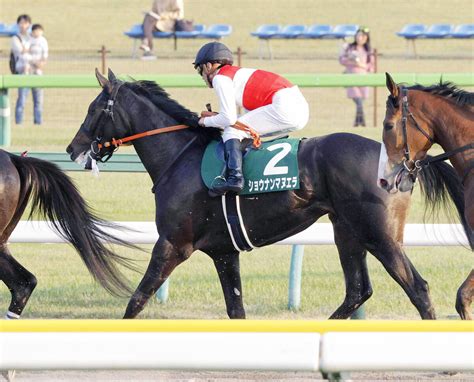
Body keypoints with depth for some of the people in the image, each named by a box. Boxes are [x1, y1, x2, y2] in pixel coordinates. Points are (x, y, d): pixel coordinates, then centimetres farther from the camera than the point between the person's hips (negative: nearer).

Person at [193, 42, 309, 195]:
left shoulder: (220, 77, 1)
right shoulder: (238, 74, 27)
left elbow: (229, 119, -6)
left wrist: (207, 121, 12)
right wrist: (216, 117, 26)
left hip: (284, 107, -9)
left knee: (232, 130, -4)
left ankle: (235, 177, -19)